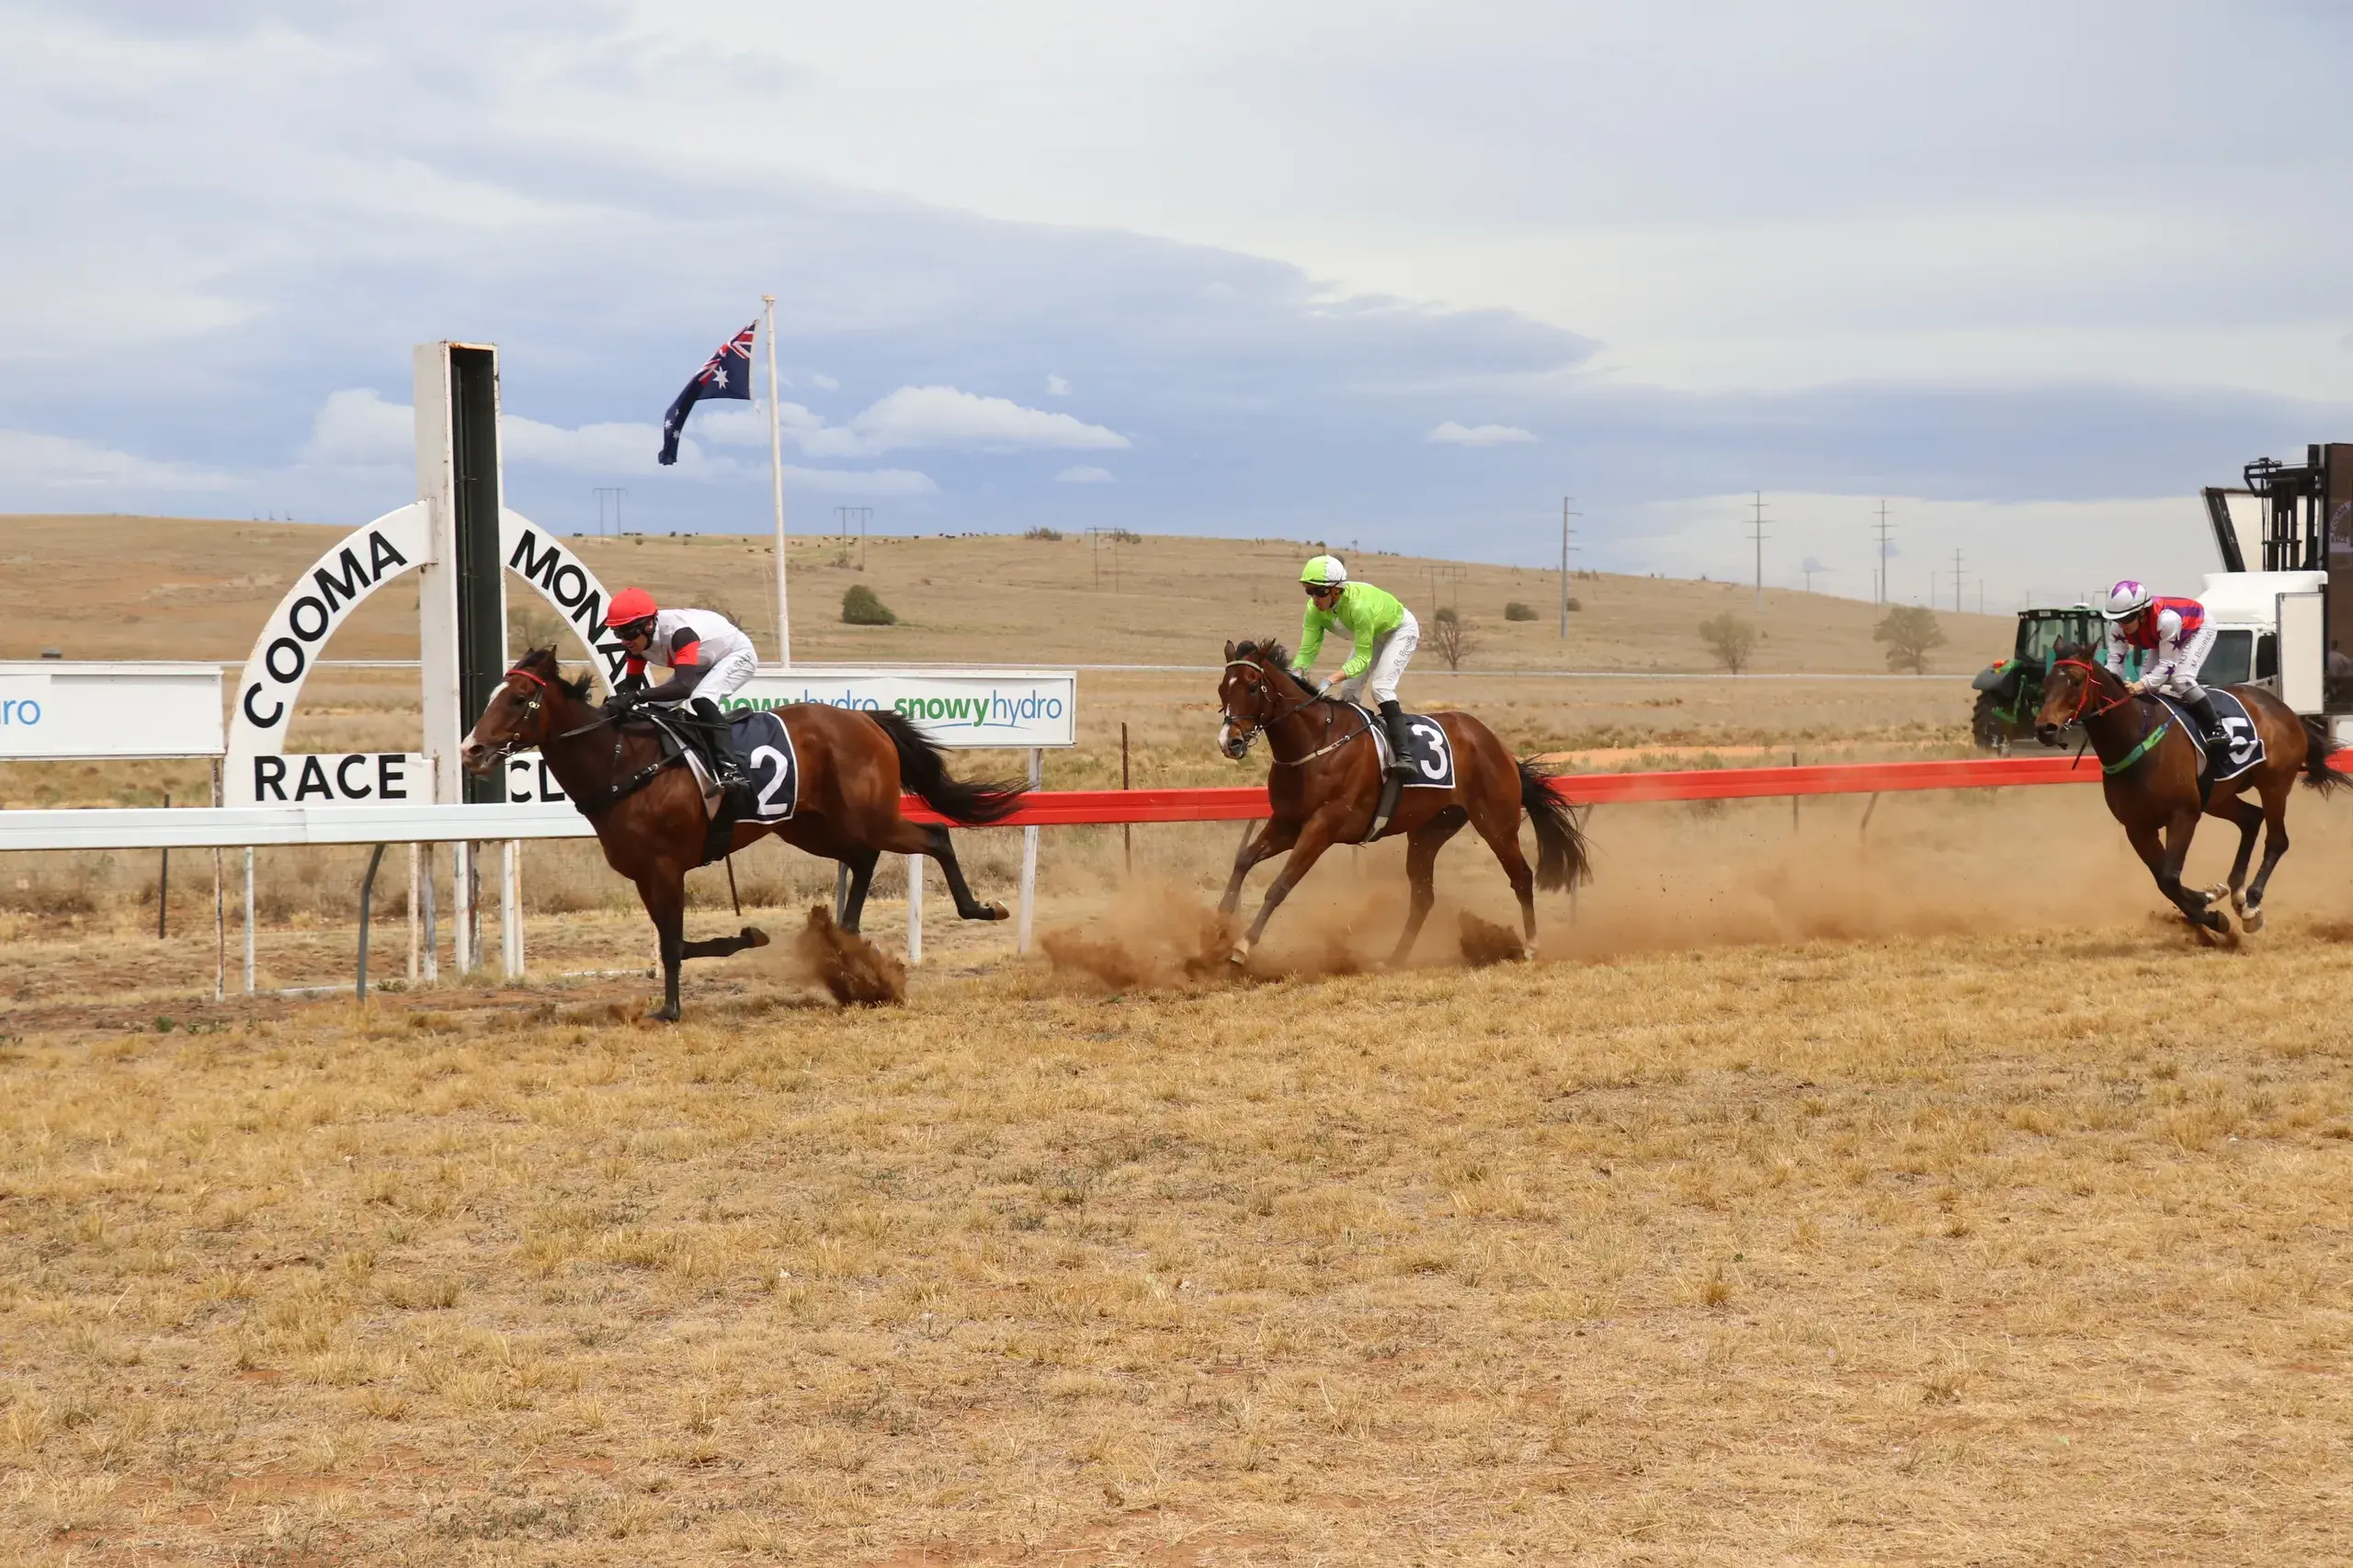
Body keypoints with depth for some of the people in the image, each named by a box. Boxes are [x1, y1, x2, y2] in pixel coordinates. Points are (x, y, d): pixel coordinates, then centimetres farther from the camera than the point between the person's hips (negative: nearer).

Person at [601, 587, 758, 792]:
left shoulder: (679, 632, -41)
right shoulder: (639, 637, -16)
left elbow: (685, 686, -51)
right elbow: (631, 683, -6)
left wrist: (637, 696, -59)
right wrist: (618, 700, -29)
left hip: (737, 655, -9)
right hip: (705, 663, 9)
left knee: (701, 699, -33)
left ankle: (730, 769, -35)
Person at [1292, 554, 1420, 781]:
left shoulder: (1358, 605, -44)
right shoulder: (1315, 609, -24)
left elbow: (1362, 659, -40)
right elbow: (1307, 650, -22)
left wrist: (1331, 681, -52)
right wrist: (1297, 674, -44)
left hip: (1401, 629, -8)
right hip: (1372, 633, 8)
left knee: (1381, 686, -24)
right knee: (1347, 690, 2)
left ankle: (1402, 756, -29)